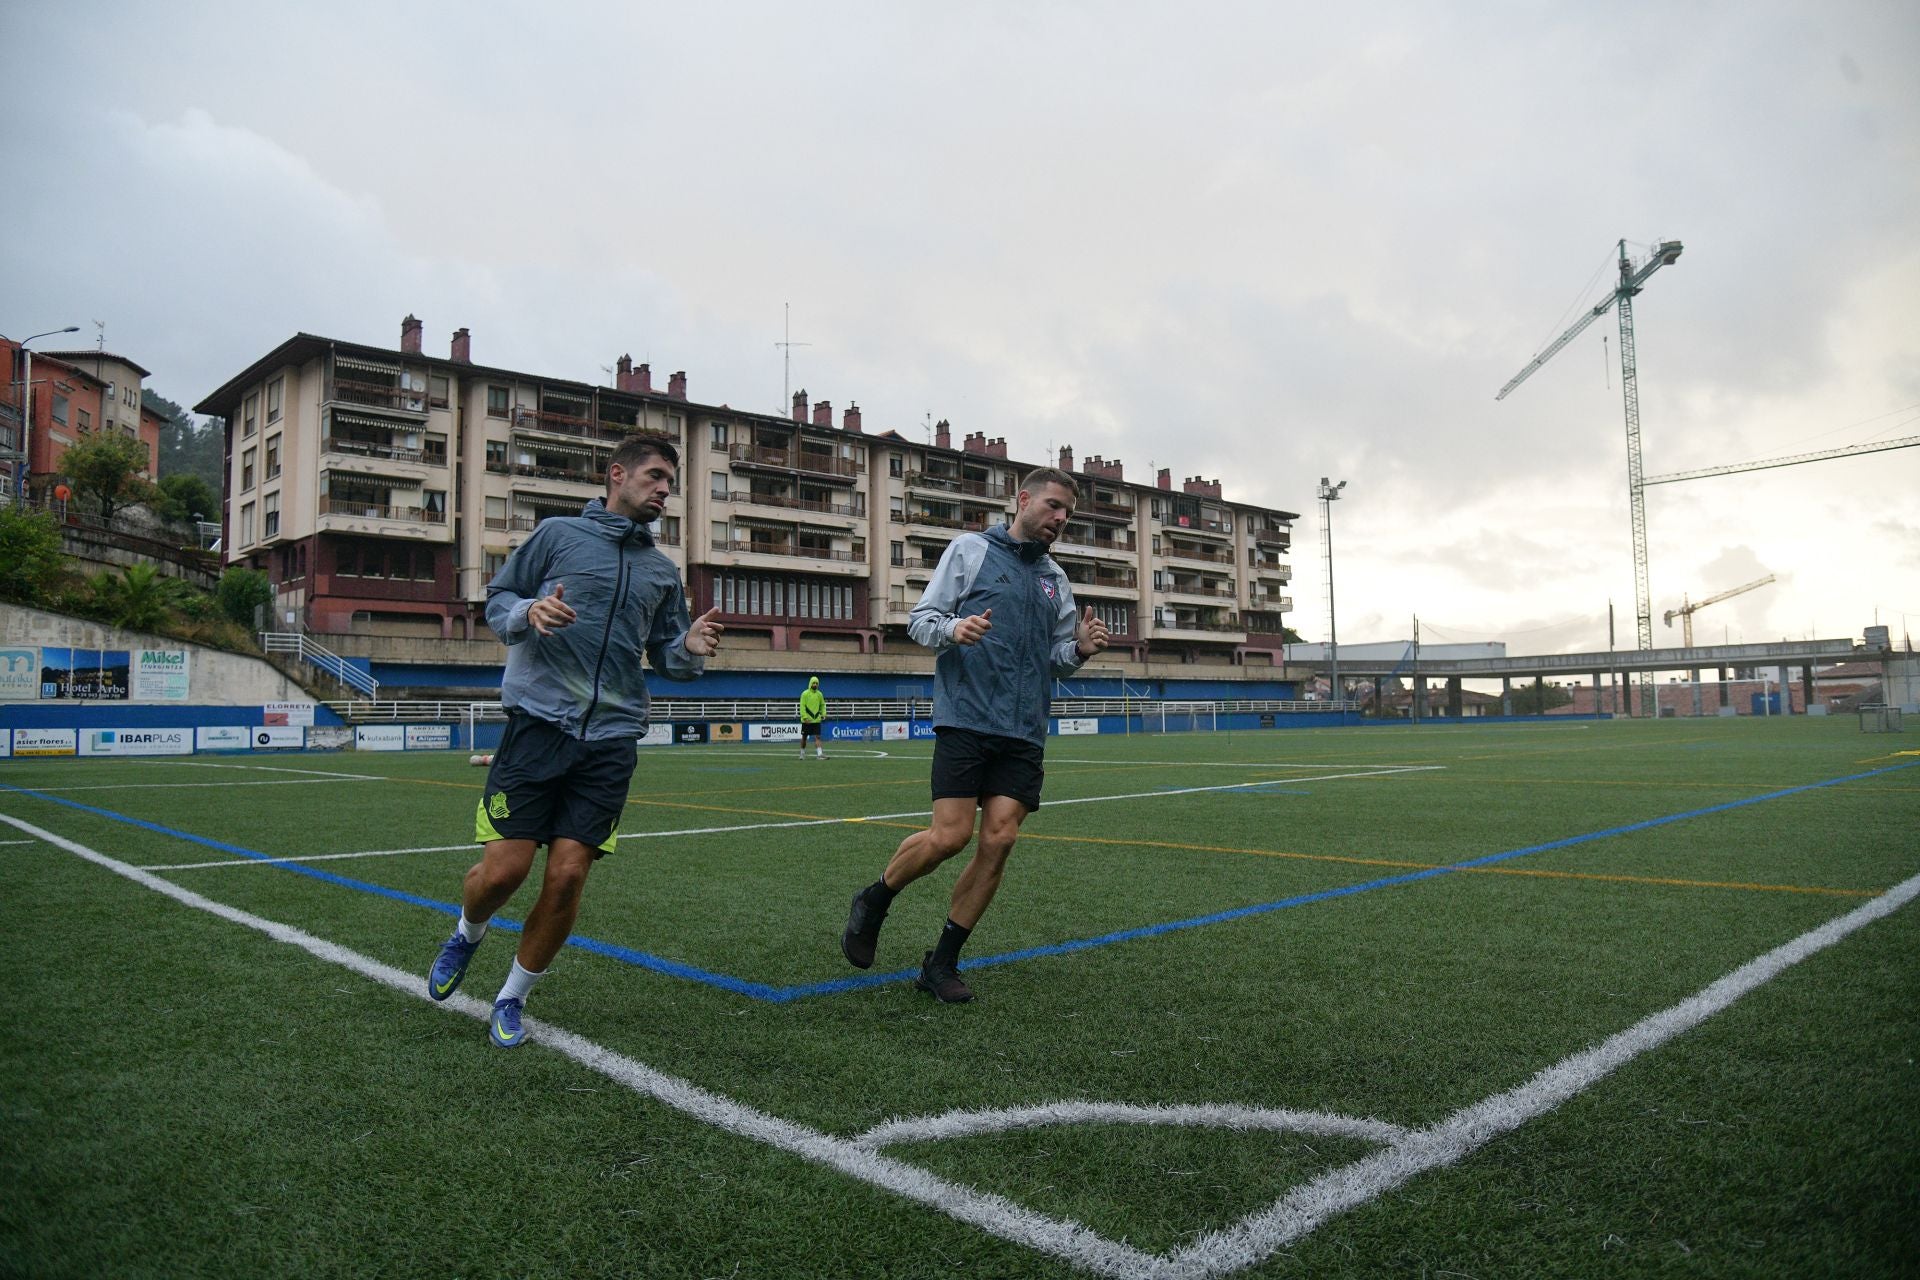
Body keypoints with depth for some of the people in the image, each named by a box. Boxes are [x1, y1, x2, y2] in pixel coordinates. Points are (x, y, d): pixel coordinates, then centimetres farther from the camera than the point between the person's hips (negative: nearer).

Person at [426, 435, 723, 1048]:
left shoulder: (663, 571, 17)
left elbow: (666, 658, 20)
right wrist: (529, 612, -15)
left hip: (611, 738, 3)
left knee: (567, 878, -4)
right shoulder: (559, 534, 6)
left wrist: (690, 649, -3)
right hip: (539, 722, -3)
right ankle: (467, 936, 29)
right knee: (504, 869, -7)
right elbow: (496, 601, 7)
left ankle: (512, 1000, 18)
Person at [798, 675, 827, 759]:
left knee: (817, 737, -6)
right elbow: (802, 706, -9)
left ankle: (819, 754, -13)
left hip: (816, 720, 3)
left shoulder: (819, 694, 7)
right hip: (807, 720, -2)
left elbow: (822, 705, 16)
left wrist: (823, 714, 2)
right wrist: (805, 717, -17)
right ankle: (802, 753, 25)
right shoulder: (805, 693, -6)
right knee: (804, 737, 9)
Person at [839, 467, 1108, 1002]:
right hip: (966, 719, -5)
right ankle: (873, 902, 17)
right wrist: (953, 629, -20)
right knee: (950, 836, -12)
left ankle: (942, 962, 11)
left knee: (999, 840, -3)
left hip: (1023, 733, 5)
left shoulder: (1056, 579, 18)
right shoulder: (970, 548, 4)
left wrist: (1079, 649, -1)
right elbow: (920, 619, 1)